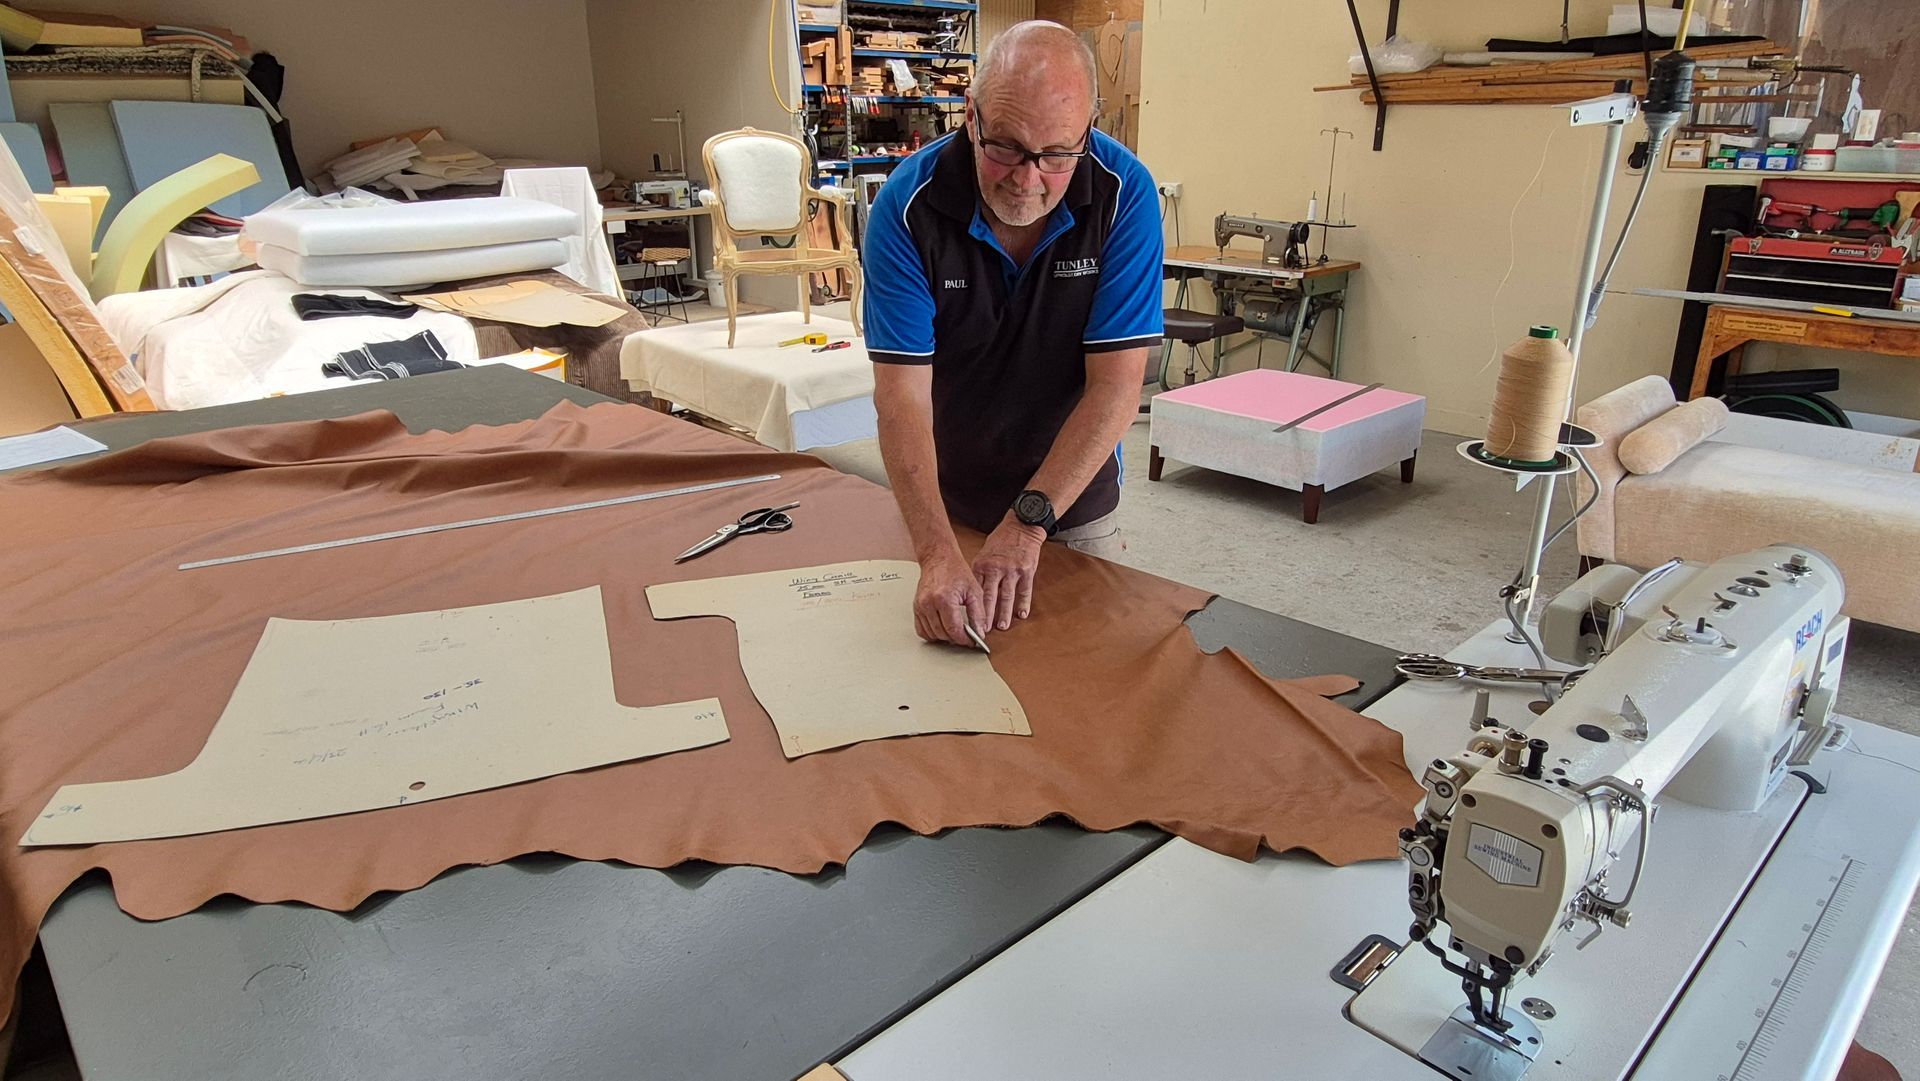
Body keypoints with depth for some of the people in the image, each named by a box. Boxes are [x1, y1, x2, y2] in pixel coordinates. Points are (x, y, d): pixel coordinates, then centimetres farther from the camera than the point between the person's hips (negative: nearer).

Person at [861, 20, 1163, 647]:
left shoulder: (1124, 194, -20)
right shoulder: (908, 205, -22)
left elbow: (1116, 385, -22)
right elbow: (902, 393, -27)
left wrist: (1028, 520, -29)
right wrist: (938, 554, -39)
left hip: (1075, 501, 1)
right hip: (941, 500, 0)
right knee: (945, 664, 17)